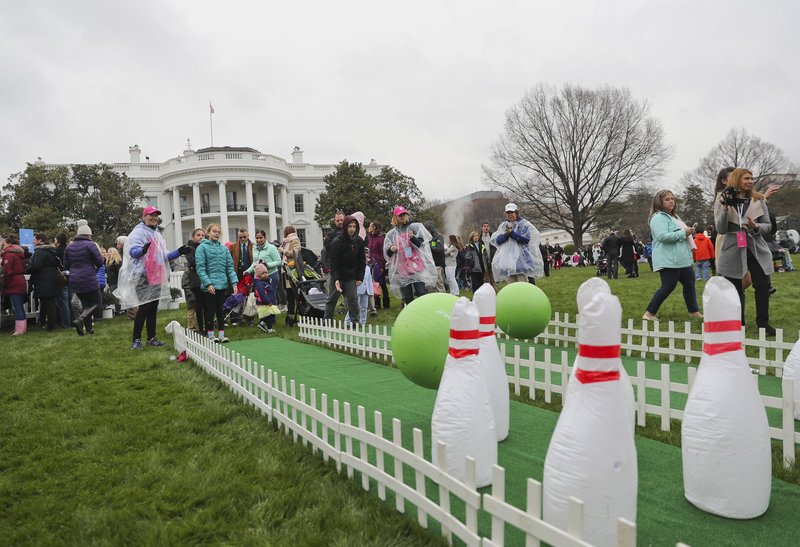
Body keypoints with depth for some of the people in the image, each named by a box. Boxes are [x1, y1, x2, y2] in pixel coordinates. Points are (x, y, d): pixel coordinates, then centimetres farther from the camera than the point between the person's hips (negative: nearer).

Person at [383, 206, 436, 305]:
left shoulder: (415, 227, 6)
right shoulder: (391, 234, 11)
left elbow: (422, 243, -1)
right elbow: (386, 253, 8)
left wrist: (413, 238, -21)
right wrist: (391, 249, -15)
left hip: (417, 266, -2)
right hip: (401, 269, 2)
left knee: (422, 293, -11)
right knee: (407, 297, 4)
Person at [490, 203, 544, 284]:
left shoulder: (523, 224, 1)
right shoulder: (503, 225, 14)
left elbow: (527, 239, -10)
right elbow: (497, 240, 5)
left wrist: (512, 233, -13)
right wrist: (506, 235, -13)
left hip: (521, 259, -4)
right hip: (507, 260, 4)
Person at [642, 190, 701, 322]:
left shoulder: (674, 216, 20)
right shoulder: (659, 217, -12)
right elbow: (663, 236, -26)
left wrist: (689, 232, 11)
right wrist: (683, 233, -19)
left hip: (682, 259, 10)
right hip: (669, 260, -10)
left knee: (689, 283, 14)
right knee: (668, 286, -11)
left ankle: (694, 311, 26)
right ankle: (649, 313, -5)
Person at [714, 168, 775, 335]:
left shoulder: (758, 200, 4)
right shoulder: (722, 201, -3)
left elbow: (768, 226, 5)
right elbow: (720, 229, -12)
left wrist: (756, 226, -18)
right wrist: (725, 208, -24)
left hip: (756, 250, 2)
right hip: (732, 251, -2)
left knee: (763, 285, -2)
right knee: (735, 290, 7)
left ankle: (763, 323, 12)